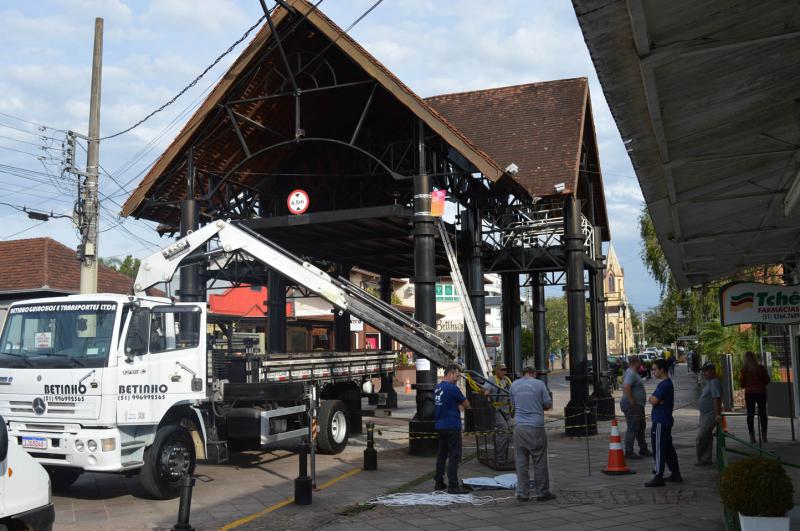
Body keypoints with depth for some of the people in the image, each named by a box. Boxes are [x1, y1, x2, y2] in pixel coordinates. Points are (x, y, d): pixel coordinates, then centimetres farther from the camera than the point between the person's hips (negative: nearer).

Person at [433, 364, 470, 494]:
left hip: (439, 426, 8)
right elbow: (467, 405, -6)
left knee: (441, 454, 15)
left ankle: (439, 482, 21)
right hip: (452, 426, -8)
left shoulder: (437, 388, 10)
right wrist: (460, 406, 14)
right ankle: (453, 486, -5)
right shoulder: (452, 388, -15)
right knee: (454, 456, -5)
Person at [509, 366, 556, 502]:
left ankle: (522, 493, 8)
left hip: (520, 428, 3)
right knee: (540, 461, 6)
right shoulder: (539, 384, -1)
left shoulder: (514, 385, 8)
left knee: (521, 462, 7)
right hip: (536, 427, -3)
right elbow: (548, 405, 2)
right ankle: (542, 492, 12)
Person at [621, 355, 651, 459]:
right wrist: (632, 401, -26)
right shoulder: (631, 373, -18)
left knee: (641, 427, 19)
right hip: (632, 406, -11)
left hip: (638, 405, 11)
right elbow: (626, 387, -32)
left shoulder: (633, 373, 16)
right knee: (632, 429, -7)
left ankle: (643, 450, 29)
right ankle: (629, 452, -2)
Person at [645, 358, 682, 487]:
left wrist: (651, 398, -2)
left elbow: (653, 401, -22)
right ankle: (676, 475, 23)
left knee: (659, 449, -7)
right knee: (668, 448, 16)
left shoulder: (664, 384, -18)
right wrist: (654, 399, -3)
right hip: (666, 420, 10)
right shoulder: (668, 383, 15)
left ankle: (658, 477, -4)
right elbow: (653, 400, 17)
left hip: (660, 422, -10)